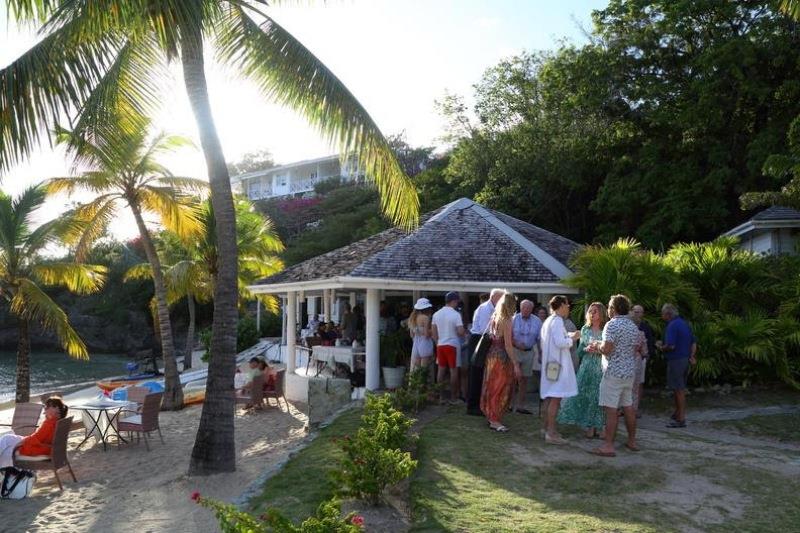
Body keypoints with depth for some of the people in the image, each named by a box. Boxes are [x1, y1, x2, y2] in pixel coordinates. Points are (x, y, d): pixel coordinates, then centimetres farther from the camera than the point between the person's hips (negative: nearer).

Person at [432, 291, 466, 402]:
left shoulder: (436, 314, 6)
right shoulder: (456, 314, -12)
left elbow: (433, 332, 9)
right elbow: (461, 332, -18)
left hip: (440, 345, 6)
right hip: (452, 345, -6)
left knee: (441, 370, 12)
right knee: (453, 371, 3)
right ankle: (453, 397, 8)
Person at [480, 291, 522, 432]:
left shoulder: (494, 317, 7)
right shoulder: (507, 321, -16)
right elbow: (508, 346, -18)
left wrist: (517, 344, 18)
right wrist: (516, 365, -16)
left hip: (492, 355, 8)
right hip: (502, 357, -8)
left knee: (492, 387, 17)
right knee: (500, 389, 2)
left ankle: (491, 416, 29)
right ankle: (495, 421, 9)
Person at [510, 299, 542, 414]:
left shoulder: (537, 321, 4)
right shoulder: (514, 319, -4)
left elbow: (539, 339, 8)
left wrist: (541, 354, 5)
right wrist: (516, 344, -18)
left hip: (529, 352, 3)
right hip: (515, 351, -3)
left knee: (524, 379, 9)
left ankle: (520, 406, 18)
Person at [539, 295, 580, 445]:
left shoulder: (548, 321, 16)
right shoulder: (557, 321, -14)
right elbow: (560, 342, -22)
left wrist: (568, 336, 17)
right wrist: (572, 338, -7)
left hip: (550, 363, 10)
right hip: (557, 364, -10)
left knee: (549, 397, 15)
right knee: (555, 398, -8)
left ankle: (547, 428, 23)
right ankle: (551, 433, -7)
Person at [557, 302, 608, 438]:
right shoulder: (585, 329, 10)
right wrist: (587, 349, -8)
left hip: (601, 367, -3)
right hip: (587, 366, 3)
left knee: (600, 395, -1)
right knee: (586, 395, 0)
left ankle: (599, 427, 11)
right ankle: (589, 426, 10)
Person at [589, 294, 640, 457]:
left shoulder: (612, 324, -14)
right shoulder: (634, 326, 12)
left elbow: (607, 349, -22)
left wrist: (597, 346, 1)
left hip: (614, 372, -8)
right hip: (629, 371, 8)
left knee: (611, 409, -6)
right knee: (628, 407, 16)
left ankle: (608, 446, -5)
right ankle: (632, 441, 24)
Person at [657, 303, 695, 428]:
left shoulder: (672, 326, -17)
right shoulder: (685, 324, 13)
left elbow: (671, 346, -24)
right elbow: (693, 343, 17)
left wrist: (661, 347, -6)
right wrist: (691, 356, 12)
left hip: (675, 360, -9)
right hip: (685, 360, 9)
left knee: (679, 390, -4)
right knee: (680, 389, 18)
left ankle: (681, 419, 1)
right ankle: (678, 413, 30)